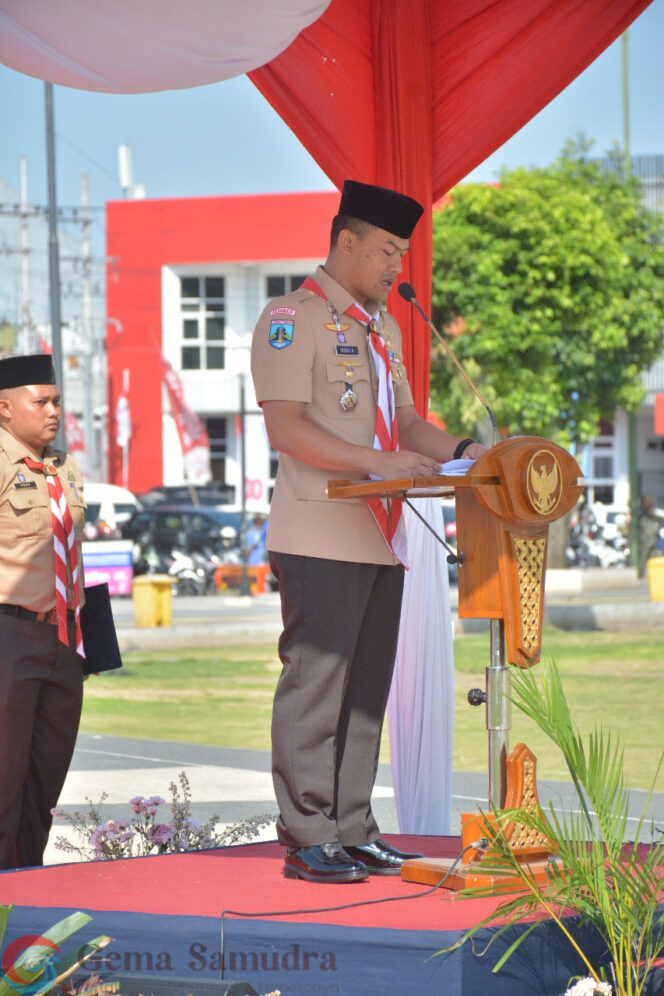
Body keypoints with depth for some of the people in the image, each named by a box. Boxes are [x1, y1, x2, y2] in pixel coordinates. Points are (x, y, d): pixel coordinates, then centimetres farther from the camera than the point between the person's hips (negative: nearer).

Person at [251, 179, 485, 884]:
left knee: (366, 689, 9)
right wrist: (377, 461, -21)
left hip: (382, 540, 8)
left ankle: (352, 832, 13)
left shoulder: (383, 328, 21)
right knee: (315, 685, -7)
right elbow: (285, 427, -15)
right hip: (321, 540, -8)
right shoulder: (292, 318, -7)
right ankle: (308, 840, -4)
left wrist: (462, 451, 4)